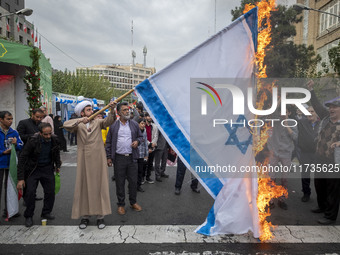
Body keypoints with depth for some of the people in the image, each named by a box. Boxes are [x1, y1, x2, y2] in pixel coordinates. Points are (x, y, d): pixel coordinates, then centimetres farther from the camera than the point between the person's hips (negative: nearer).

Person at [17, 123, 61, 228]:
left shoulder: (54, 139, -12)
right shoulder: (33, 141, -24)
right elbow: (22, 159, -20)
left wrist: (58, 165, 15)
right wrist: (20, 178, -22)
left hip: (47, 168, 3)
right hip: (33, 169, -3)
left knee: (50, 192, 2)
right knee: (30, 192, -9)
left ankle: (46, 212, 23)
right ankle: (28, 216, 11)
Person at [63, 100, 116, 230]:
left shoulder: (98, 122, 7)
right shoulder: (78, 125, 5)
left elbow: (108, 121, -11)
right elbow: (66, 125, -12)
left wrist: (112, 110, -30)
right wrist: (80, 121, -27)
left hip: (98, 159, 0)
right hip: (84, 160, 0)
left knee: (99, 186, 3)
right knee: (84, 186, 5)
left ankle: (100, 216, 12)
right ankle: (84, 216, 17)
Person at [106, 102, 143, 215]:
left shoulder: (134, 124, 6)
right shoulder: (113, 126, 2)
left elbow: (140, 136, 16)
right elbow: (108, 142, 5)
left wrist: (137, 141, -7)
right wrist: (109, 157, 1)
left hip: (132, 158, 2)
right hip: (119, 158, -1)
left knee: (133, 181, 8)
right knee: (120, 183, 7)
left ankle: (133, 202, 27)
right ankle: (121, 204, 21)